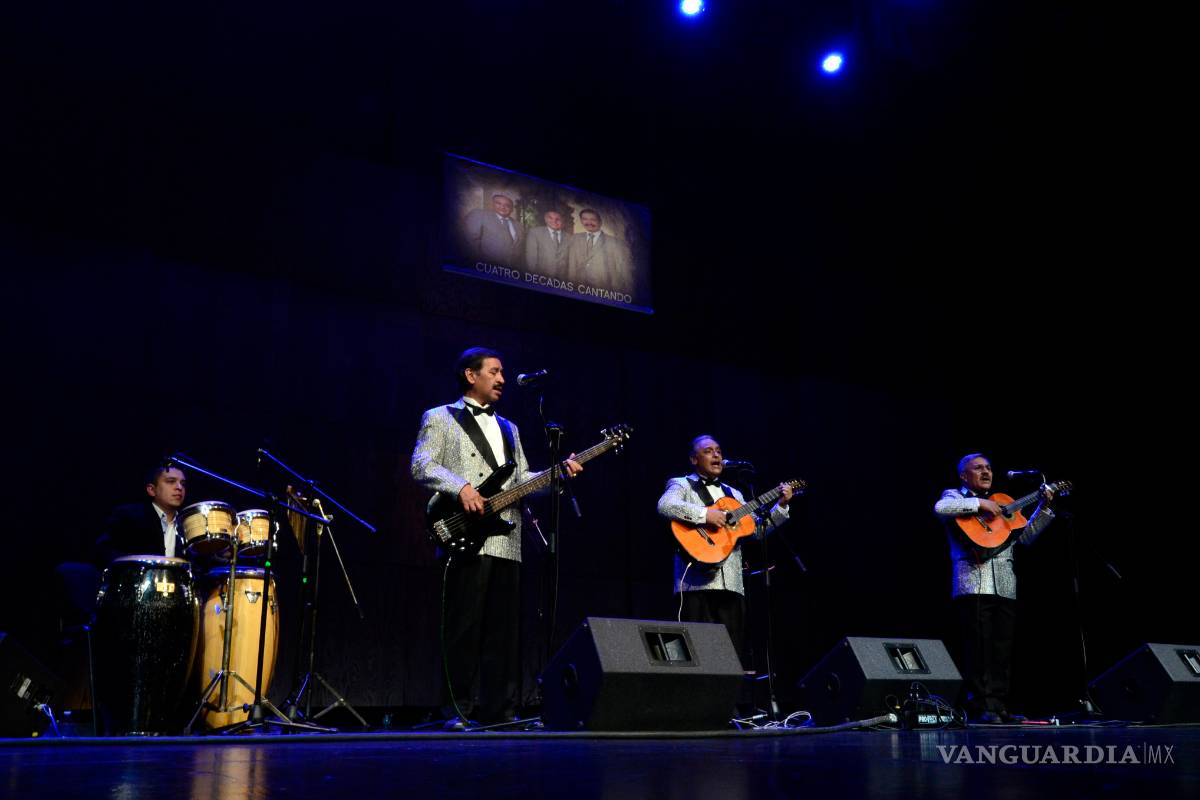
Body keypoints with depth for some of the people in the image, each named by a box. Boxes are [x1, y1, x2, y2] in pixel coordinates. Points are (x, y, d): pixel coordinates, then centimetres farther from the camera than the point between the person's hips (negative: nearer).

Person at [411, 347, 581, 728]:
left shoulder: (508, 428, 26)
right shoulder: (440, 418, 7)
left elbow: (521, 479, 21)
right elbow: (420, 466, -5)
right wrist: (461, 488, -18)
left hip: (507, 542, 6)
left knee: (503, 630, 5)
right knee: (464, 627, -6)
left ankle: (498, 709, 9)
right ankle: (457, 708, 2)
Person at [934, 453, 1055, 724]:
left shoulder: (1000, 503, 26)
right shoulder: (955, 496, 8)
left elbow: (1025, 536, 24)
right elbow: (940, 508, -17)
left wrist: (1043, 508, 16)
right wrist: (980, 503, -15)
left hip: (1004, 587, 6)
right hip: (973, 586, -6)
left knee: (1003, 653, 4)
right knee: (978, 649, -8)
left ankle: (999, 707, 8)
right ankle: (979, 708, -5)